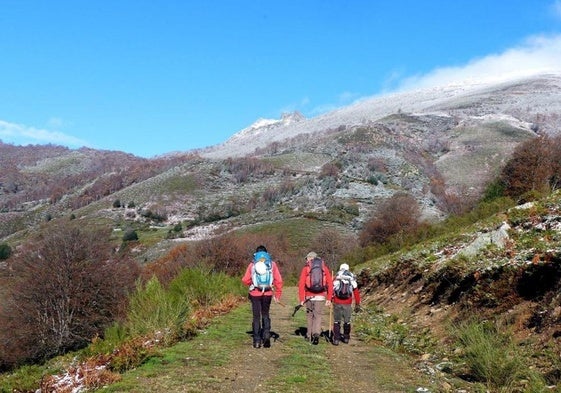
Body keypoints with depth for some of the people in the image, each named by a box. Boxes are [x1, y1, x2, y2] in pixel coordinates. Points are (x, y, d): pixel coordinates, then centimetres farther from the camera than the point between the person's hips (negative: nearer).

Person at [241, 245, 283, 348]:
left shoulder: (252, 264, -1)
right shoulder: (272, 264, 2)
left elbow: (245, 280, -2)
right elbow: (278, 280, -2)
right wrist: (278, 293, 7)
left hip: (255, 293, -1)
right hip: (268, 293, 1)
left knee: (256, 317, 7)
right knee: (265, 315, 18)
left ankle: (257, 341, 7)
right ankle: (266, 333, -3)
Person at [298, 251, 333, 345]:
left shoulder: (306, 268, 2)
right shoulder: (325, 267, 7)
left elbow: (301, 284, -5)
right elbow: (330, 284, 4)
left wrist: (301, 299, -3)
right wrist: (329, 298, 7)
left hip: (309, 296, 0)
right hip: (321, 296, 0)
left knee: (309, 315, 16)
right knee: (318, 316, 3)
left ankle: (309, 335, 24)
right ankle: (316, 334, -16)